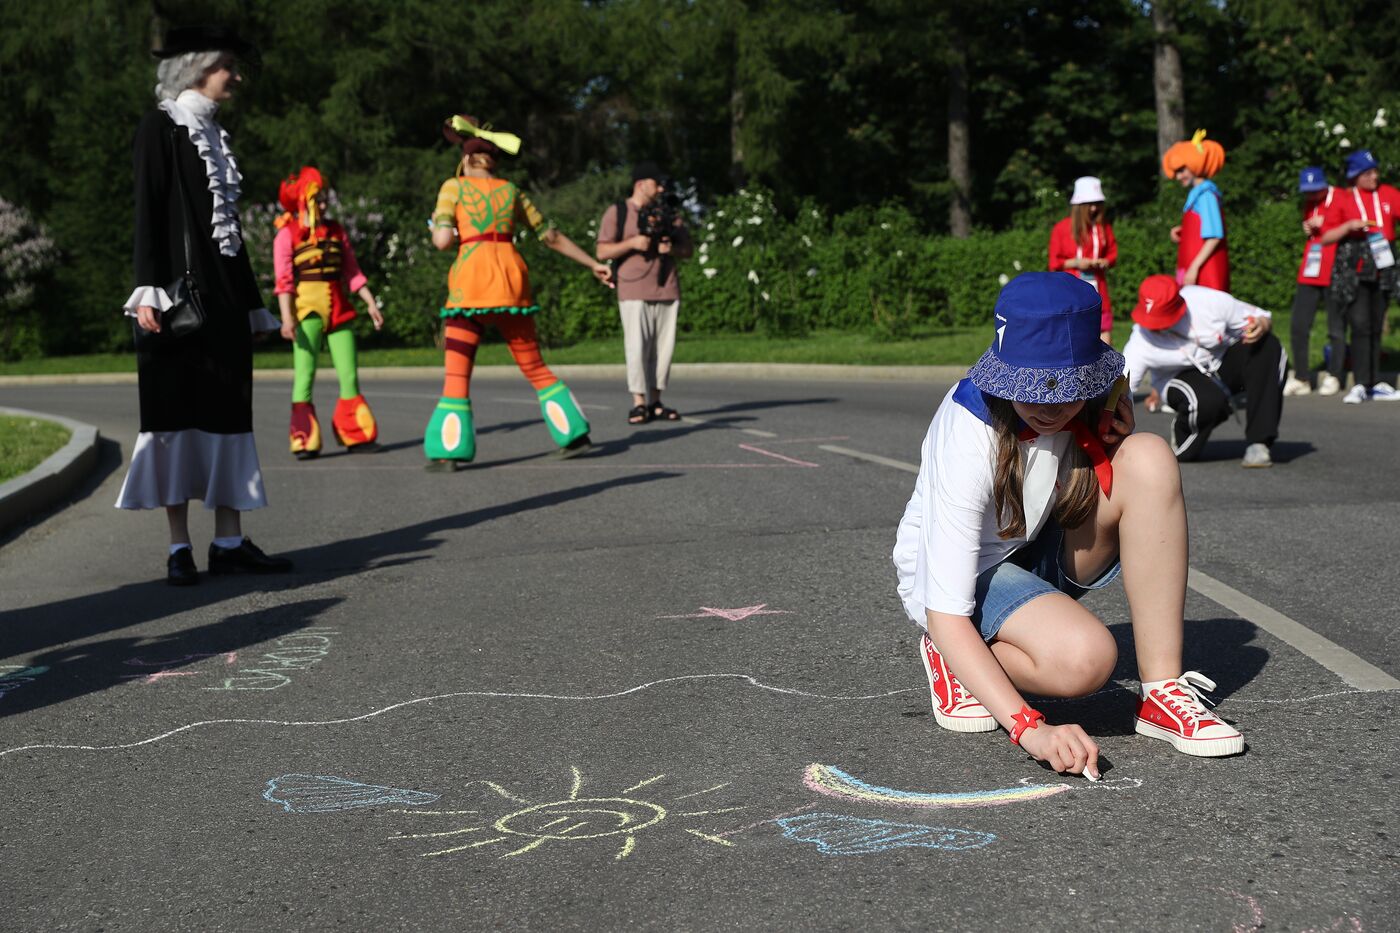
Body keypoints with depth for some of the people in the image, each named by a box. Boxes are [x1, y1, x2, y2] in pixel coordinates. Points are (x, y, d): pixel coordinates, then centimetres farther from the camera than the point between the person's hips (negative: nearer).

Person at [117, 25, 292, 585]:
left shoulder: (215, 134, 19)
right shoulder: (160, 128, -2)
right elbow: (147, 212, -9)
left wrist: (250, 302, 19)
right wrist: (149, 291, -19)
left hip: (224, 294, 7)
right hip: (180, 294, -7)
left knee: (227, 409, 4)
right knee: (177, 409, -5)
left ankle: (229, 542, 7)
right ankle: (179, 548, -1)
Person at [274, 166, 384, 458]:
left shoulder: (335, 231, 13)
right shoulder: (287, 234, -2)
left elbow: (352, 271, 16)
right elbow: (283, 280, -8)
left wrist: (371, 303, 11)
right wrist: (287, 317, -16)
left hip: (339, 308, 5)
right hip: (308, 308, -5)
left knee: (349, 374, 6)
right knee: (305, 373, -6)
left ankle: (355, 436, 15)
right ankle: (303, 441, -3)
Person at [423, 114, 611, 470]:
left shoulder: (453, 187, 6)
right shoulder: (511, 190, 17)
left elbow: (443, 240, -7)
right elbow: (552, 236, 21)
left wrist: (437, 227, 17)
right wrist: (592, 263, 30)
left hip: (471, 280, -4)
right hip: (511, 279, 4)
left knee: (457, 371, 1)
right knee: (534, 366, 14)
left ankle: (449, 450, -5)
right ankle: (574, 433, 13)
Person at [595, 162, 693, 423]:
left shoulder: (667, 214, 17)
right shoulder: (617, 213, 5)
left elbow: (687, 250, 16)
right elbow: (602, 252, -1)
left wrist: (671, 249, -6)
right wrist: (632, 243, -14)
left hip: (667, 290, 4)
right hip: (634, 291, -4)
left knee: (663, 346, 0)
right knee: (638, 345, -10)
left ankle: (655, 402, 5)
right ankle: (638, 404, -8)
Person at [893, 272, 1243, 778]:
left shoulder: (1094, 396, -15)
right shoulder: (967, 440, -32)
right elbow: (944, 613, -34)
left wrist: (1115, 441, -17)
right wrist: (1029, 728, -44)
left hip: (1043, 553, 6)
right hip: (959, 571, -6)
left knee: (1149, 457, -22)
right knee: (1083, 658, -35)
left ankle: (1163, 690, -19)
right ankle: (953, 662, -2)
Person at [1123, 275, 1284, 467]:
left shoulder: (1208, 301, -23)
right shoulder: (1141, 343, -28)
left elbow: (1262, 318, -8)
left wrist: (1261, 326, -33)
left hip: (1225, 362, 3)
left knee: (1268, 347, -28)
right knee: (1209, 400, -39)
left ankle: (1259, 443, -26)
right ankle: (1181, 440, -3)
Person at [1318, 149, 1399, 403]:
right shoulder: (1343, 199, 3)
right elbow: (1326, 237, 1)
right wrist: (1349, 226, -14)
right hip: (1353, 268, -4)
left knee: (1376, 327, 9)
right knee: (1360, 325, -12)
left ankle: (1375, 384, 14)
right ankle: (1361, 384, -10)